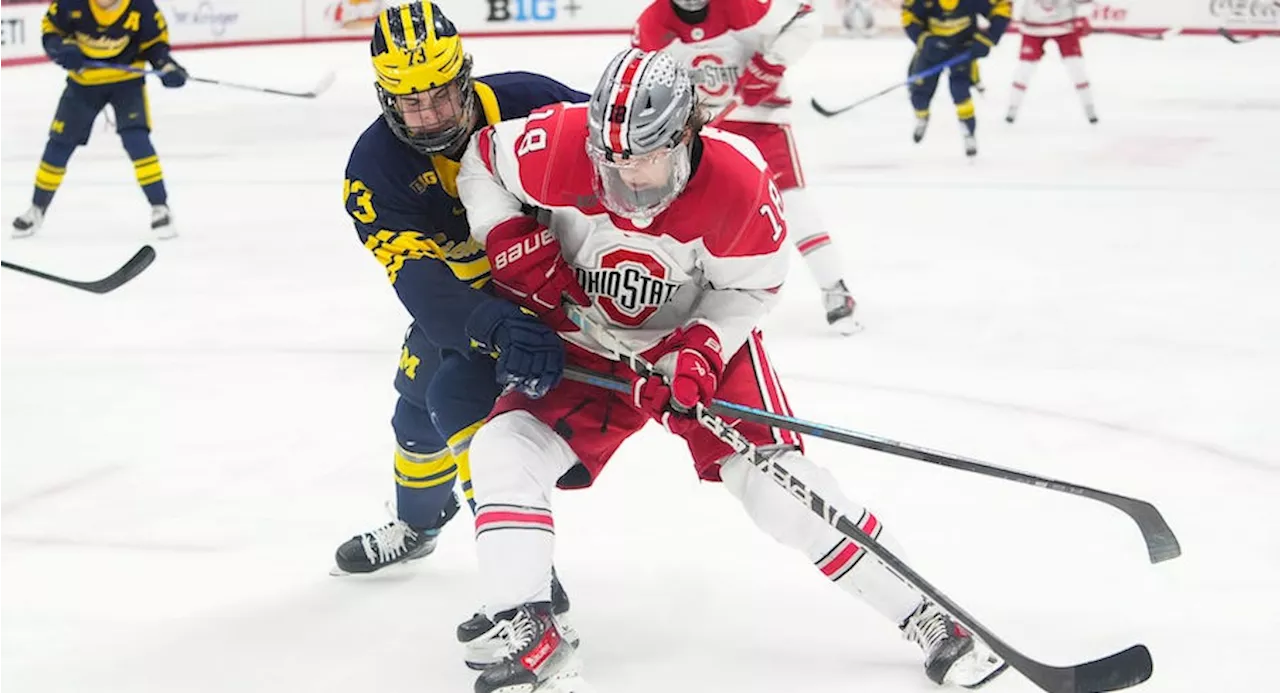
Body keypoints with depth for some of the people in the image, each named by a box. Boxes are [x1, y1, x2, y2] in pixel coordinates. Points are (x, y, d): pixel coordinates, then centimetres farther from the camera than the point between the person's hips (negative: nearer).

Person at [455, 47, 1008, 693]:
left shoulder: (740, 181, -28)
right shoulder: (559, 144, -27)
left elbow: (751, 286, -12)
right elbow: (480, 159, -6)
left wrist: (701, 350, -28)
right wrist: (514, 244, -19)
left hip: (700, 339, -2)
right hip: (582, 346, 2)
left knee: (778, 482, -14)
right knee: (503, 451, -19)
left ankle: (924, 617, -1)